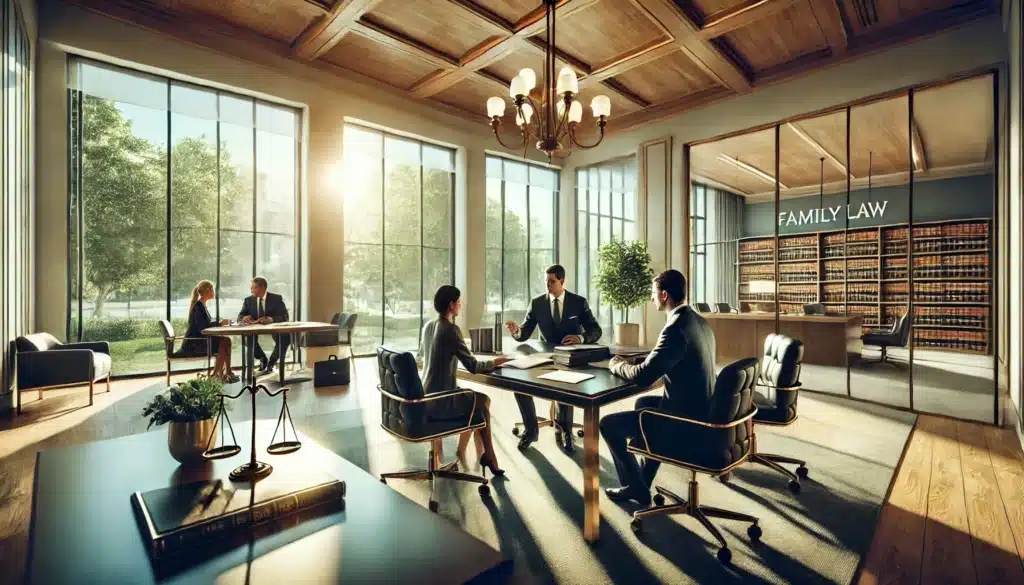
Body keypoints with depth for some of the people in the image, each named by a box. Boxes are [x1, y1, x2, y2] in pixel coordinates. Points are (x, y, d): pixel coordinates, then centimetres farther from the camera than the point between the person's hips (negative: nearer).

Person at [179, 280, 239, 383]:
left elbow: (208, 323, 13)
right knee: (224, 344, -15)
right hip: (193, 343, -9)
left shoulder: (202, 305, 14)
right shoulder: (198, 306, -16)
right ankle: (215, 375, -3)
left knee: (226, 340, -4)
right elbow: (202, 326, -26)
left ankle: (221, 373, -4)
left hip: (199, 339, 9)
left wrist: (220, 322, -1)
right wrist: (220, 322, -16)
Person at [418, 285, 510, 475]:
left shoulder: (428, 326, 6)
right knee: (482, 402, 17)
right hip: (441, 400, -8)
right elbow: (472, 366, -18)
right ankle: (487, 457, 33)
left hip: (427, 396, 8)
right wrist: (493, 362, 0)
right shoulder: (451, 329, -20)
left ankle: (462, 450, 28)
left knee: (477, 397, 23)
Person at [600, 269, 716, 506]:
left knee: (608, 424, 0)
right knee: (642, 403, 31)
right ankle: (641, 480, 36)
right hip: (700, 410, 10)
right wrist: (639, 360, 10)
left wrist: (616, 365, -7)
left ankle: (636, 487, 17)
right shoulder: (699, 322, 5)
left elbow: (643, 377, -26)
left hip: (684, 419, -10)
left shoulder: (675, 329, -26)